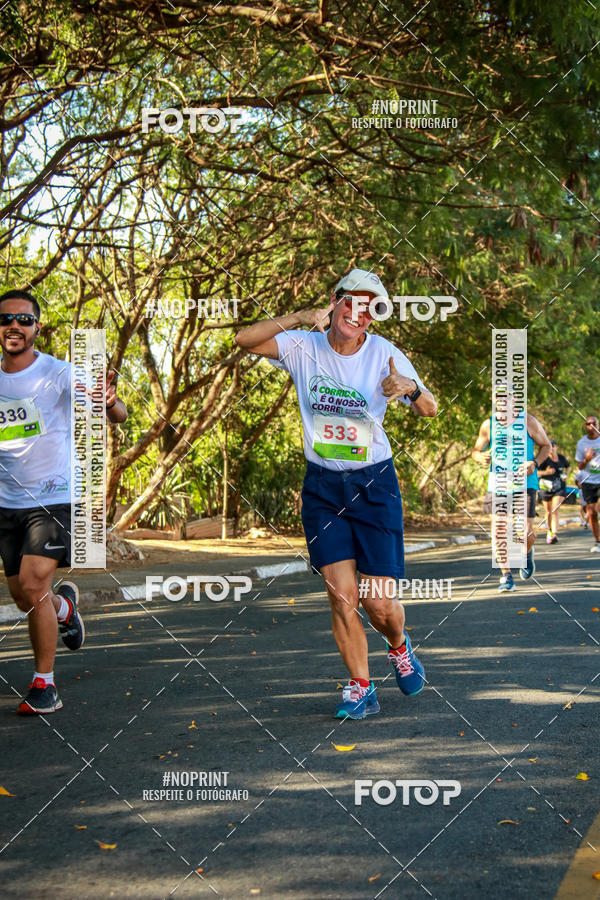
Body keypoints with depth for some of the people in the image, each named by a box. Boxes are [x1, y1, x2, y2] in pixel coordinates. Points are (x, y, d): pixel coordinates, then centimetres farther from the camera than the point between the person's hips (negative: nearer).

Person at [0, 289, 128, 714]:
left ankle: (45, 684, -2)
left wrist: (111, 403, -45)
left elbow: (117, 416, -23)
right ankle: (64, 605, 47)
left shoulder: (59, 375, -11)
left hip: (56, 498, -5)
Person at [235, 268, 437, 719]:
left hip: (374, 483, -1)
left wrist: (411, 388, -36)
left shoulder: (384, 354, -8)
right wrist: (299, 318, -27)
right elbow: (246, 339, -16)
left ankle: (399, 646, 33)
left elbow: (430, 410, -13)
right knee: (341, 596, -5)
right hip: (322, 486, 1)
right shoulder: (305, 347, -5)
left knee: (378, 601, -2)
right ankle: (360, 688, 12)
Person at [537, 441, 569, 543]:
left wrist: (566, 475, 5)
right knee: (548, 511, 11)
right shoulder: (544, 459, -8)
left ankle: (554, 534, -23)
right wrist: (546, 472, -23)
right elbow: (536, 472, -7)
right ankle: (549, 531, 35)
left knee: (555, 510, -16)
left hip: (559, 487, 0)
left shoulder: (562, 458, 2)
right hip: (546, 487, 0)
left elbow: (567, 467, 23)